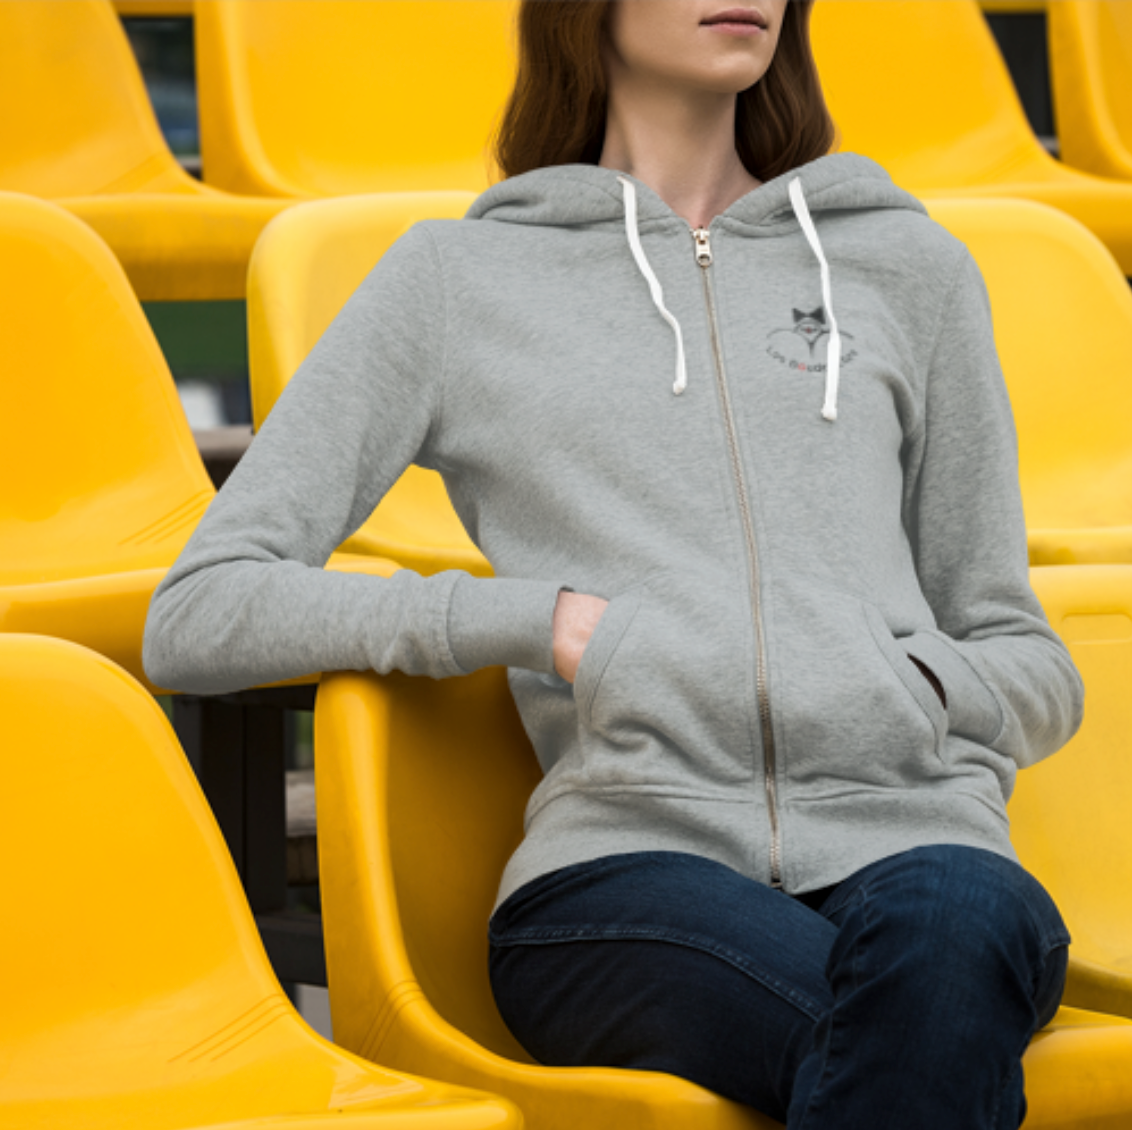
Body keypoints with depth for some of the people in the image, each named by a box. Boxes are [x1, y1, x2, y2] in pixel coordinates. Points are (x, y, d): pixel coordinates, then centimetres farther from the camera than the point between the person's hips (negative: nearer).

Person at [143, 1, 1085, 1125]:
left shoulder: (908, 265, 24)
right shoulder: (458, 276, 16)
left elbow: (1030, 665, 26)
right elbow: (192, 619, 8)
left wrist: (912, 687, 1)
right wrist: (552, 623, -3)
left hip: (911, 832, 2)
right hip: (633, 857, -2)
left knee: (943, 942, -38)